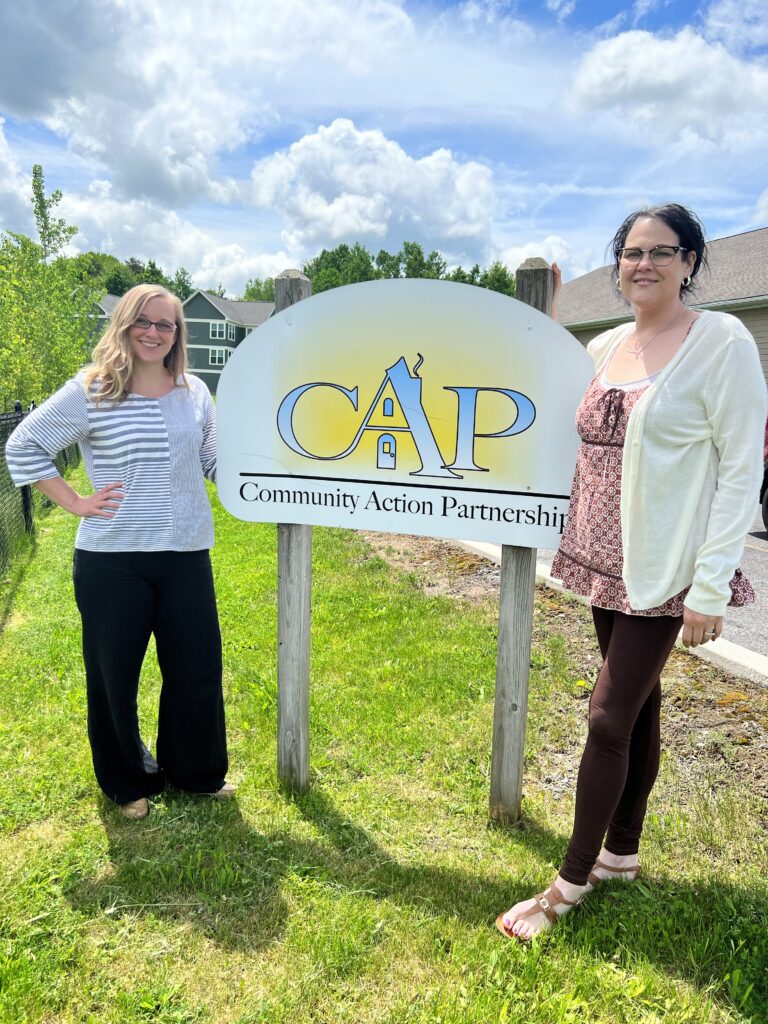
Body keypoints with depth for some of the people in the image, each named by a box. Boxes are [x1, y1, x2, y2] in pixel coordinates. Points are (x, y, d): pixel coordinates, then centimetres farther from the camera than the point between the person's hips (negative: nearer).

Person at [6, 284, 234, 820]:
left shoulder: (196, 393, 5)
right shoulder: (90, 391, -6)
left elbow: (216, 463, 13)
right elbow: (22, 445, 0)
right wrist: (75, 503, -6)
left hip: (187, 558, 3)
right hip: (111, 560, -3)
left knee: (198, 670, 11)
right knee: (114, 674, 12)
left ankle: (197, 771, 35)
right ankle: (129, 782, 36)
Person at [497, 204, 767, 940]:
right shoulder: (604, 347, 8)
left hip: (664, 567, -6)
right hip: (606, 557, 6)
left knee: (609, 717, -2)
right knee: (637, 706, 17)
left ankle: (571, 883, 15)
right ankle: (621, 853, 33)